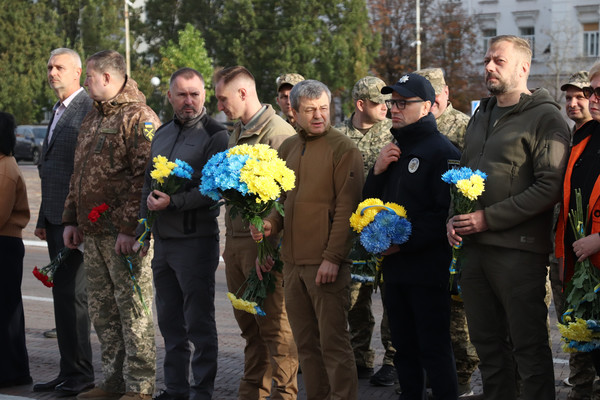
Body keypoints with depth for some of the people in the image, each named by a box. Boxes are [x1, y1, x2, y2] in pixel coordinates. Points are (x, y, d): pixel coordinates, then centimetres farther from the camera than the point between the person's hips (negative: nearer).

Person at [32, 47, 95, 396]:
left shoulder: (89, 107, -10)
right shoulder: (59, 112, 20)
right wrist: (43, 218, 21)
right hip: (56, 217, 9)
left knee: (72, 293, -6)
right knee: (62, 293, 11)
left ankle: (81, 374, 2)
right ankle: (69, 372, 18)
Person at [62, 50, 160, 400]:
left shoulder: (139, 118, -10)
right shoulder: (92, 119, 20)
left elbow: (145, 177, -17)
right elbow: (79, 174, 24)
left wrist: (129, 227, -21)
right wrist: (72, 219, 18)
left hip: (124, 234, -9)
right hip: (92, 233, 9)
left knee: (133, 309, -4)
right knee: (103, 311, 12)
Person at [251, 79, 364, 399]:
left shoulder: (343, 148, -6)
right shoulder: (288, 149, 14)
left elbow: (346, 207, -11)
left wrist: (333, 257, -16)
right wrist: (271, 224, 2)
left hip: (326, 262, -7)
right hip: (293, 262, 7)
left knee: (333, 342, -4)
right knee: (305, 343, 12)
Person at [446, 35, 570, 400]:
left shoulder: (545, 117, -7)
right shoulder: (481, 116, 18)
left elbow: (549, 188, -16)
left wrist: (487, 218, -16)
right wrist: (454, 216, 6)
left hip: (518, 250, -7)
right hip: (474, 247, 7)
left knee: (529, 347, -1)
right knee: (487, 342, 14)